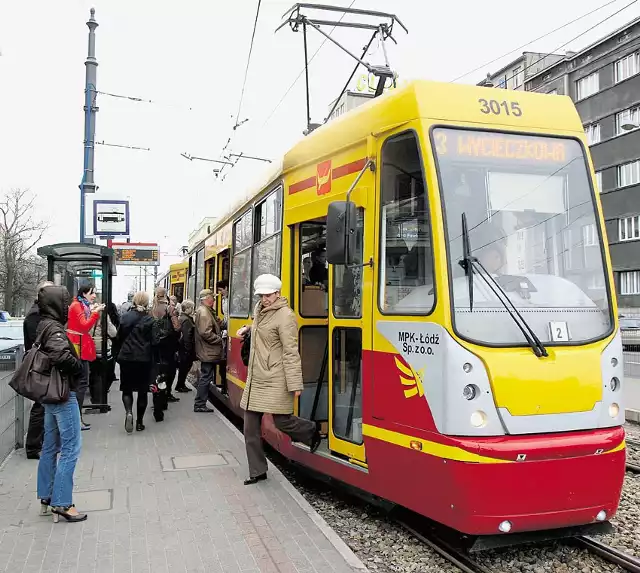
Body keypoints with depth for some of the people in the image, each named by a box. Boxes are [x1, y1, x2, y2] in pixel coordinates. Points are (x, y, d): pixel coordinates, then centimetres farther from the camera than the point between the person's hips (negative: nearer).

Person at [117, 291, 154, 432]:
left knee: (127, 388, 11)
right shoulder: (149, 320, -9)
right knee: (143, 390, 9)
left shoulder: (126, 317, -3)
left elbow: (119, 337, 5)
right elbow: (153, 340, -5)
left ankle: (128, 412, -14)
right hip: (144, 359, -1)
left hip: (127, 357, 1)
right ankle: (139, 422, 13)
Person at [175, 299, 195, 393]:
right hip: (186, 348, -10)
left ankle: (181, 385, 24)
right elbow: (187, 336, -22)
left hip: (182, 347, 10)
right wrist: (188, 350, -20)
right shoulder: (187, 320, -18)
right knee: (185, 367, 1)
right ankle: (180, 386, 9)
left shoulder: (182, 318, 12)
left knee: (183, 367, 16)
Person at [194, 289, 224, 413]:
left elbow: (213, 327, 22)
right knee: (206, 378, -4)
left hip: (207, 352, 10)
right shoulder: (203, 312, -18)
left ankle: (200, 404, 23)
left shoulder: (207, 311, 15)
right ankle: (199, 405, 3)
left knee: (206, 377, 15)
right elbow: (206, 333, -25)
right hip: (208, 352, -10)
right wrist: (219, 339, -16)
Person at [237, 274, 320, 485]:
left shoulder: (285, 315, -14)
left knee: (281, 421, -4)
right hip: (255, 378, 8)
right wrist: (247, 329, 16)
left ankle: (311, 432, 28)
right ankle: (257, 472, 19)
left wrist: (295, 384, -19)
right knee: (251, 427, 7)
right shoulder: (259, 310, 11)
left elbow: (290, 352, -17)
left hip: (275, 380, -8)